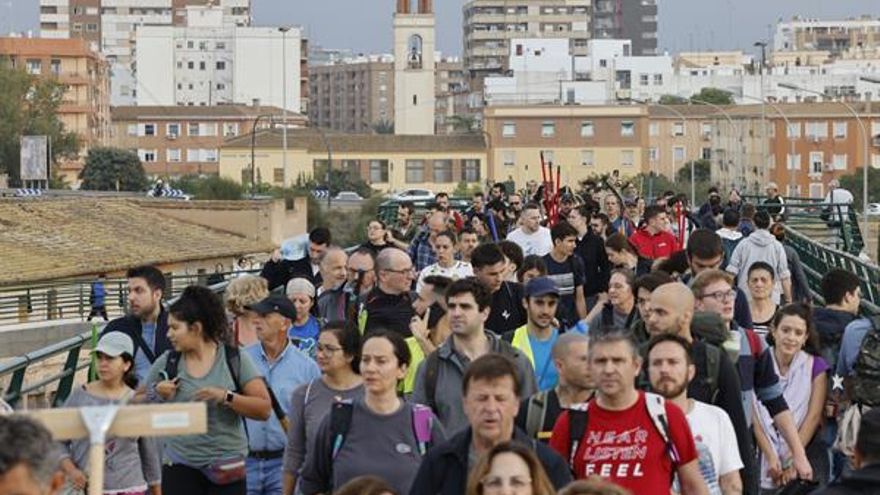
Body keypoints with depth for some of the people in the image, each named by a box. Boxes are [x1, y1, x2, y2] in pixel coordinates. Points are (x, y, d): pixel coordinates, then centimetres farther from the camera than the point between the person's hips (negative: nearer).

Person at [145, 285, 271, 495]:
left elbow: (264, 409, -8)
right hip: (180, 467, 2)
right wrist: (160, 397, -6)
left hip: (227, 468, -1)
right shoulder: (166, 363, 4)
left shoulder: (235, 359, -3)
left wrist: (226, 397, -20)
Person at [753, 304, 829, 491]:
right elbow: (756, 417, -2)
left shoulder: (816, 367, 3)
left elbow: (814, 417, -3)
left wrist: (793, 461, -10)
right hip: (765, 458, 0)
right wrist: (771, 458, -13)